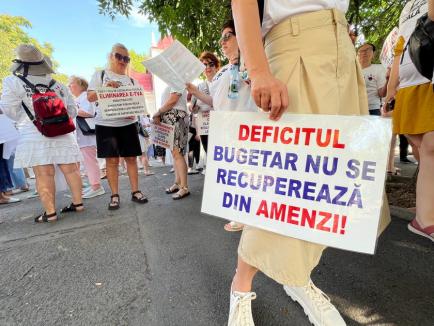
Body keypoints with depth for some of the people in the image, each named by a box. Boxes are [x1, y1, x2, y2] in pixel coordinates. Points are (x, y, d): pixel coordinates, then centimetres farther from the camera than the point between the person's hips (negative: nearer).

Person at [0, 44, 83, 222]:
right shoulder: (58, 85, 9)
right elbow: (72, 110, 11)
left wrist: (27, 120, 16)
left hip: (35, 136, -4)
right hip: (62, 134, 4)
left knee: (44, 175, -3)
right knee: (70, 169, 8)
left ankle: (50, 212, 1)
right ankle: (77, 203, 15)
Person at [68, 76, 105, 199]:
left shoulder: (84, 96, -6)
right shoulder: (78, 98, 24)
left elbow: (89, 112, -21)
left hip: (87, 134, -10)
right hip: (82, 135, 10)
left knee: (90, 160, -10)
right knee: (88, 161, 11)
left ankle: (97, 186, -7)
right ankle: (94, 185, 16)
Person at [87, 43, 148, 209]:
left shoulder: (131, 80, 15)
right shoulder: (100, 75, 8)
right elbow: (90, 97, 1)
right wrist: (104, 88, -16)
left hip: (128, 124, 3)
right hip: (106, 124, -2)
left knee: (131, 158, 2)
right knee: (112, 160, -1)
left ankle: (135, 191, 11)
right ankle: (115, 195, 7)